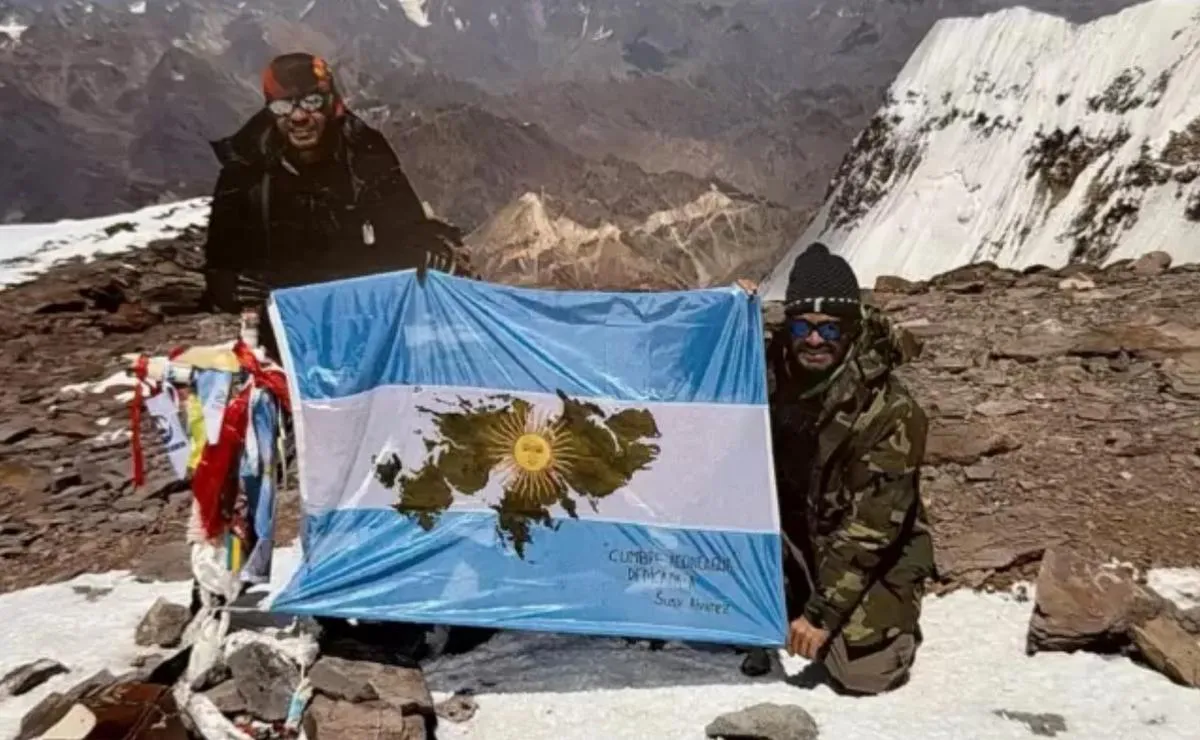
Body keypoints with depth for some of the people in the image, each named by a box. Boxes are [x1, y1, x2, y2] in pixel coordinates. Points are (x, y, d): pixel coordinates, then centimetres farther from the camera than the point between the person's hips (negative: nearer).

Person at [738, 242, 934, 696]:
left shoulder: (889, 411, -23)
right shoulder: (773, 369, -10)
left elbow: (871, 527, -23)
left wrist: (822, 611, -26)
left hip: (874, 559, -4)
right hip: (793, 531, 4)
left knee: (861, 672, -23)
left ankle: (888, 622, 15)